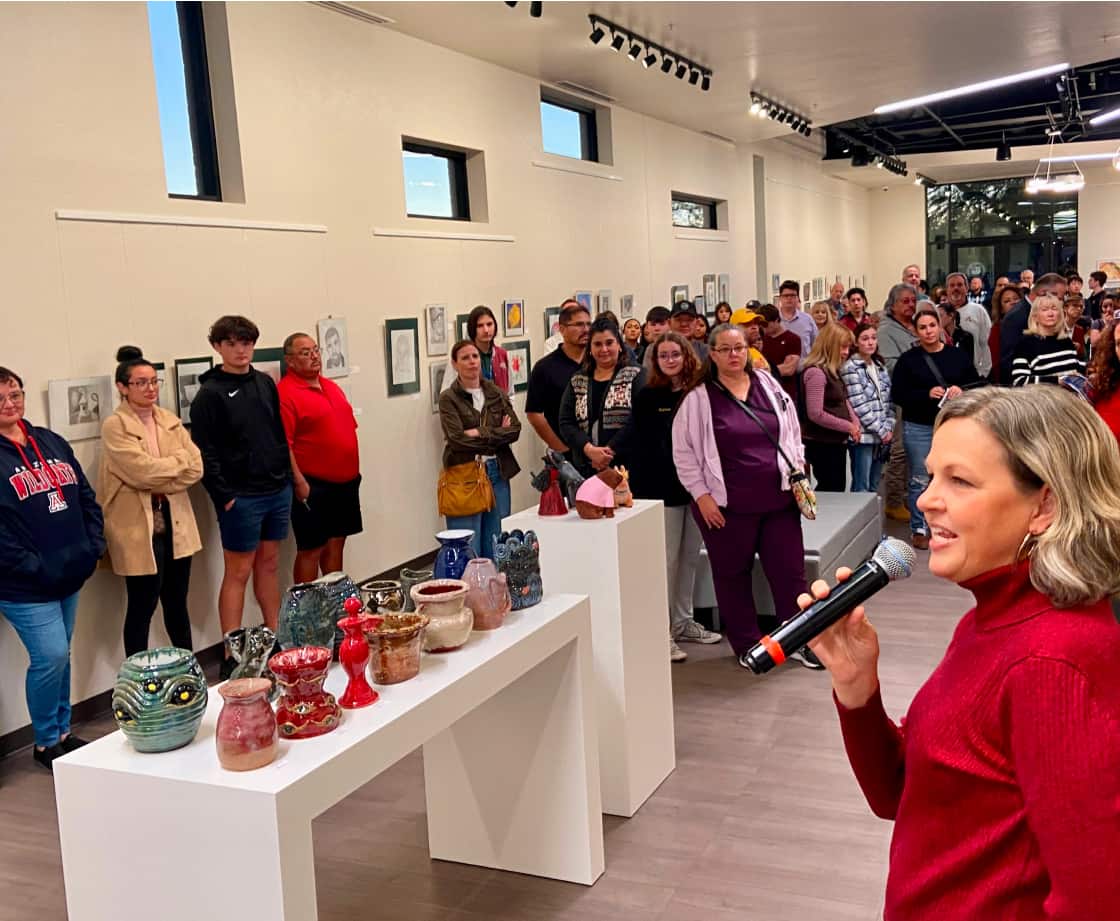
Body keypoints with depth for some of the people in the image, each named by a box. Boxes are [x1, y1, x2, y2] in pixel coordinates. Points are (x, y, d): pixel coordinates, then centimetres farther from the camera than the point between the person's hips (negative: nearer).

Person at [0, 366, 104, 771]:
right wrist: (33, 568, -20)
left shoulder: (52, 442, 10)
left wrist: (93, 545, 2)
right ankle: (46, 742, 12)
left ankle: (63, 732, 30)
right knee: (50, 657, -7)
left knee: (59, 655, 16)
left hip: (71, 576, 6)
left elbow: (85, 497, 13)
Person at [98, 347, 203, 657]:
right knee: (142, 606, 2)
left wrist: (158, 486, -12)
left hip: (175, 523, 5)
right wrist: (180, 458, -7)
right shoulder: (114, 427, -9)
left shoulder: (170, 420, 8)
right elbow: (143, 471, -20)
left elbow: (195, 468, 0)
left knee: (177, 602, 15)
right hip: (139, 527, -5)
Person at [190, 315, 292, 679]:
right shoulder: (210, 394, -8)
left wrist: (286, 475, 10)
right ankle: (231, 655, 6)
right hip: (241, 497, -6)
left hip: (278, 491, 6)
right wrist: (224, 496, -15)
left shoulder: (266, 383, 10)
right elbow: (205, 452, -12)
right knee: (238, 572, -1)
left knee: (269, 563, 14)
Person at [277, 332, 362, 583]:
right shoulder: (285, 393, -13)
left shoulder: (332, 387, 13)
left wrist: (353, 470, 17)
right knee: (311, 549, 0)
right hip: (313, 485, -8)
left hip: (345, 482, 8)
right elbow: (283, 444, -18)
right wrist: (299, 482, -20)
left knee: (336, 542, 15)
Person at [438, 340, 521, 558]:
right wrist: (498, 434, -8)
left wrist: (481, 433, -12)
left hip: (498, 472, 4)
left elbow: (515, 429, 0)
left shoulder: (497, 394, 12)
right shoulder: (448, 398, -2)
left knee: (495, 548, 10)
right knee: (468, 549, -4)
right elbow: (457, 438, -14)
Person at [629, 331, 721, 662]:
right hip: (662, 488, -4)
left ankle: (683, 622, 24)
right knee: (667, 559, -2)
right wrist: (639, 490, -10)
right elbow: (640, 446, -3)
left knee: (690, 556, 11)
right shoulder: (647, 397, -2)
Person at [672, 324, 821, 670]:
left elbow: (792, 431, 15)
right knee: (733, 575, 8)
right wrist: (702, 495, -8)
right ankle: (747, 644, 24)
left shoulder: (768, 384, 6)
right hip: (727, 504, -3)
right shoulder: (698, 397, -6)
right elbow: (683, 451, -5)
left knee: (790, 570, 7)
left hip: (778, 498, 3)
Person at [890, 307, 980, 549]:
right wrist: (927, 394, -18)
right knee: (920, 480, 2)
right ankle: (919, 529, 13)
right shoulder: (908, 359, 0)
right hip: (918, 427, -2)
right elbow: (897, 394, -6)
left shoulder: (958, 356, 6)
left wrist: (961, 391, -12)